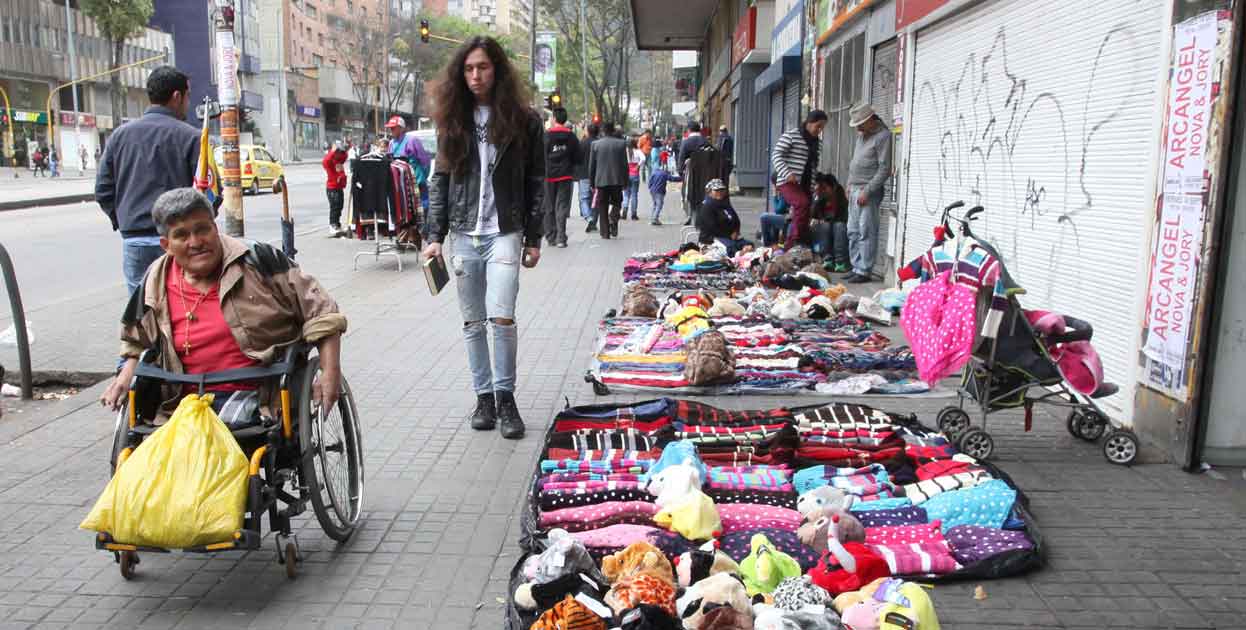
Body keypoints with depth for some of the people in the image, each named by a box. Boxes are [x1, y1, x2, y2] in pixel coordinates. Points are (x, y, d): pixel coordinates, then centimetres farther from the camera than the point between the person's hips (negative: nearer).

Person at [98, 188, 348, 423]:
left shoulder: (257, 262, -2)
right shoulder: (155, 286, 10)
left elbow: (321, 314, -3)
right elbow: (137, 342, 31)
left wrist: (331, 373, -13)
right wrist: (126, 376, 11)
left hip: (265, 398, -3)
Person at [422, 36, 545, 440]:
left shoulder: (523, 120, 1)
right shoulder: (452, 121, 8)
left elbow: (536, 182, 2)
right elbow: (440, 181, 9)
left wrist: (533, 239, -1)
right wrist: (435, 236, 1)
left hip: (504, 232, -3)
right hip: (464, 235, 3)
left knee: (501, 317, -14)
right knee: (472, 323, 8)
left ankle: (505, 398, 3)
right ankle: (483, 396, 21)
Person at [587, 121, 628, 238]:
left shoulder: (595, 144, -1)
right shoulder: (621, 144, -2)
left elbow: (591, 165, 3)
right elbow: (625, 164, 0)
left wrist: (592, 182, 11)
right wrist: (625, 181, 9)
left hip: (601, 180, 0)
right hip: (617, 180, 0)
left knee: (603, 207, 7)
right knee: (616, 203, 15)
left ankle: (605, 232, 4)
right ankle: (613, 221, -11)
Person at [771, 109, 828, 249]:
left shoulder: (818, 143, 17)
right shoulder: (791, 135, -3)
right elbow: (776, 155, -9)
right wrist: (787, 174, -22)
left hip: (805, 184, 7)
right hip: (788, 182, -7)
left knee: (799, 217, 4)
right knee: (803, 203, -30)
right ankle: (798, 242, -24)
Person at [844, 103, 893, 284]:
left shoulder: (883, 136, -10)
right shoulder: (861, 135, 17)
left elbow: (885, 169, -15)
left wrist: (867, 191, -18)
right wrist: (850, 185, 16)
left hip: (868, 191, -9)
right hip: (855, 189, 9)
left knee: (866, 232, -8)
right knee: (853, 232, 10)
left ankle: (864, 271, -5)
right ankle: (856, 268, 17)